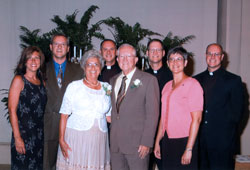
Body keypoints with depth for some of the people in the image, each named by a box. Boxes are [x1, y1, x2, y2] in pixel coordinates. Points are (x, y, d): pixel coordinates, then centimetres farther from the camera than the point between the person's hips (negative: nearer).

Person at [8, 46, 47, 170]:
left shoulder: (42, 82, 10)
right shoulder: (19, 80, -6)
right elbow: (12, 110, -11)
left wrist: (43, 133, 4)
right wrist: (17, 137, -16)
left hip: (40, 135, 5)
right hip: (23, 133, -5)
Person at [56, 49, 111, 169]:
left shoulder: (106, 88, 10)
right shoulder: (74, 86, 2)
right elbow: (64, 115, -1)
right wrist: (61, 140, -8)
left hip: (98, 139, 3)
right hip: (76, 136, -2)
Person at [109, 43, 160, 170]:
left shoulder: (149, 80, -3)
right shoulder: (113, 80, 15)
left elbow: (152, 113, -8)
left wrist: (146, 142, -13)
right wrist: (111, 138, 9)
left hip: (137, 145, -5)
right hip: (115, 144, 5)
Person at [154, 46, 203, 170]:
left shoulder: (193, 84, -8)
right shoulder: (167, 86, 12)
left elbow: (196, 119, -12)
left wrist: (189, 149, -16)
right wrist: (157, 142, 11)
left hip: (184, 141, -6)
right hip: (167, 141, 6)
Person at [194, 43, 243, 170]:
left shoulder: (233, 80, 1)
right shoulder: (197, 79, 13)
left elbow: (237, 111, -1)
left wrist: (227, 132, -7)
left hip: (222, 140, -3)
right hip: (200, 139, 4)